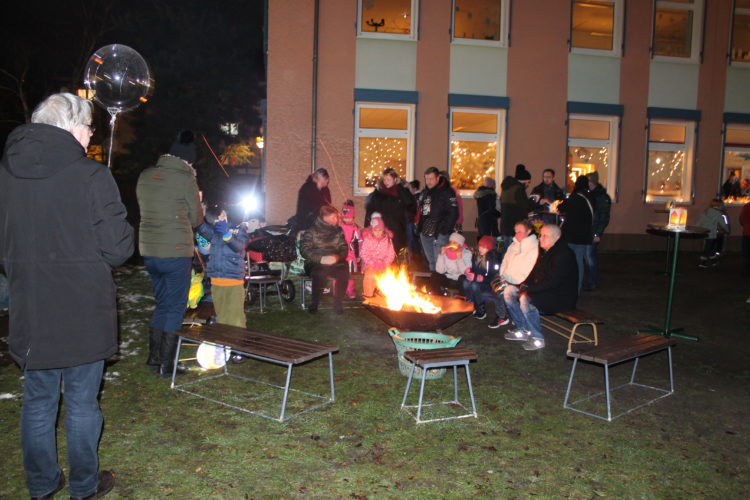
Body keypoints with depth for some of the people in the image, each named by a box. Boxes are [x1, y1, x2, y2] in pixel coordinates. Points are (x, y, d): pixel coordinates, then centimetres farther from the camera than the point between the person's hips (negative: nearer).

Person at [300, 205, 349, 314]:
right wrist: (321, 259, -21)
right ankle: (314, 304, -16)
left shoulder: (338, 231, 11)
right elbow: (305, 250, -8)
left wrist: (337, 257, -14)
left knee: (344, 271, -28)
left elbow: (344, 248, 10)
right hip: (315, 263, -3)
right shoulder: (312, 230, -1)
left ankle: (337, 303, -12)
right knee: (320, 273, -36)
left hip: (334, 262, 3)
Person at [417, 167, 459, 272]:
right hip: (425, 233, 8)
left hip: (439, 234, -7)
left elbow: (453, 213, -15)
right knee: (430, 261, 15)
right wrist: (419, 227, 15)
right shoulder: (425, 192, 16)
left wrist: (444, 230, -18)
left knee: (439, 262, -9)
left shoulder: (447, 192, -8)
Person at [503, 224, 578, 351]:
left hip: (562, 297, -10)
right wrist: (524, 284, 0)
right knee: (509, 292, 2)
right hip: (543, 291, 10)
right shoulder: (545, 251, 9)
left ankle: (537, 338, -16)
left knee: (526, 300, -32)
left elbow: (552, 282, -27)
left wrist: (528, 290, -25)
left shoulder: (564, 254, -21)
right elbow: (535, 272, 19)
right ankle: (522, 329, 9)